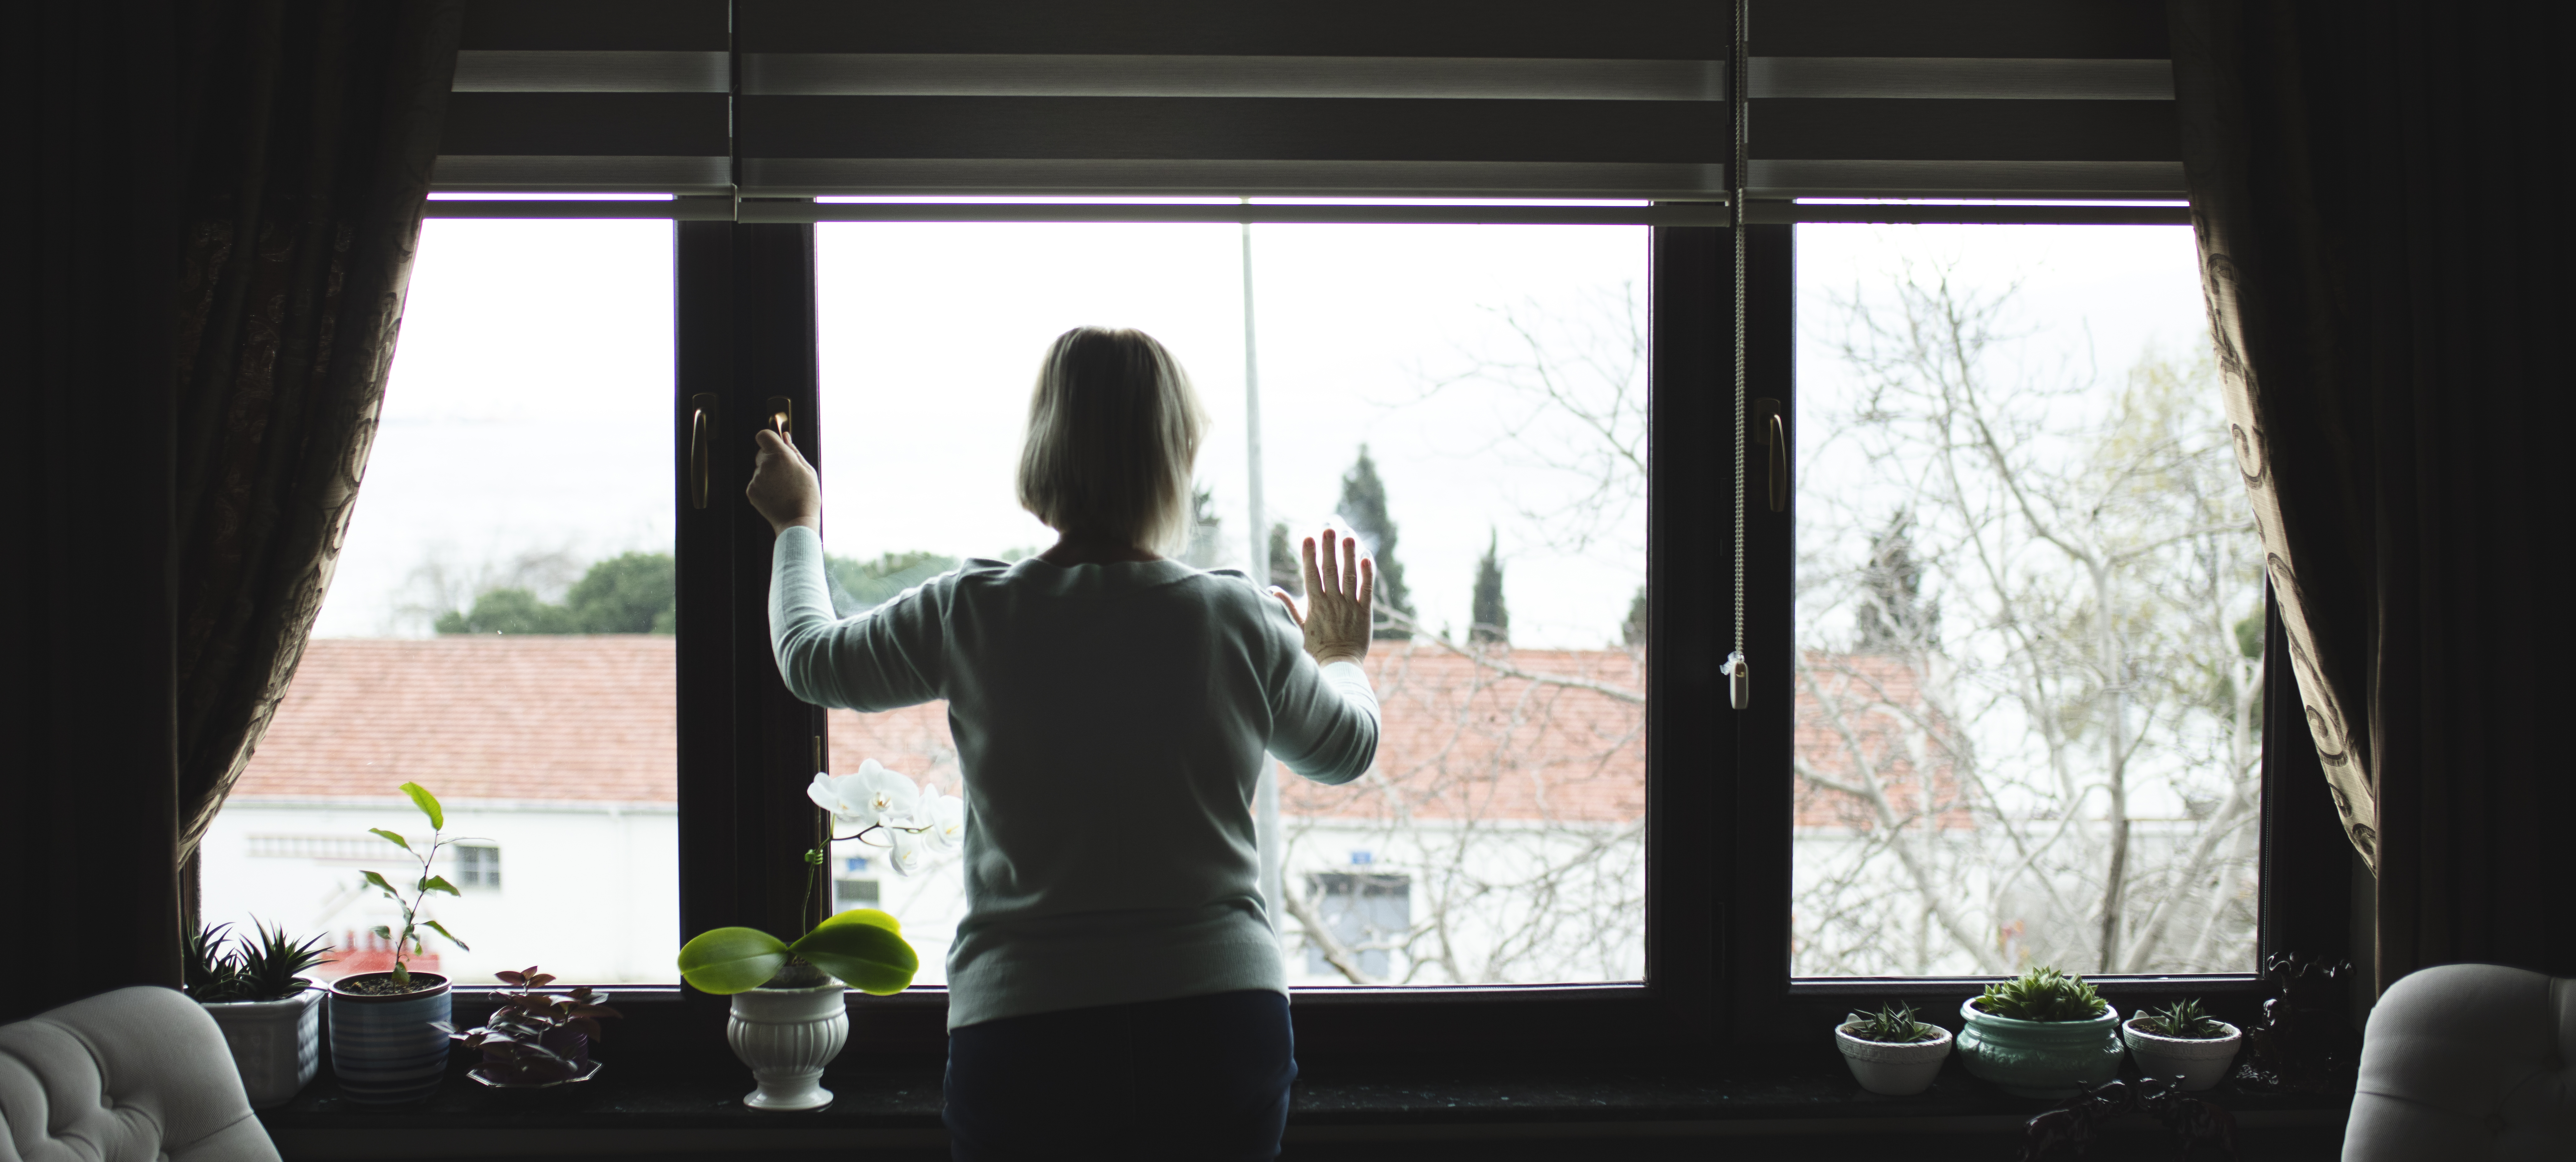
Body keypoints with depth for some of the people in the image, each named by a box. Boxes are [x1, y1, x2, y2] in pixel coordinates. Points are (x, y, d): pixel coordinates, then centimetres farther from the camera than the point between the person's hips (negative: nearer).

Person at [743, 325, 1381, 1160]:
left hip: (1023, 1034, 0)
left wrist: (798, 525, 35)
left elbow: (812, 660, 16)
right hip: (1223, 1022, 1)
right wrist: (1342, 658, 40)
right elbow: (1346, 749, 17)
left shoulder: (971, 615, -5)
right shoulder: (1240, 621, -3)